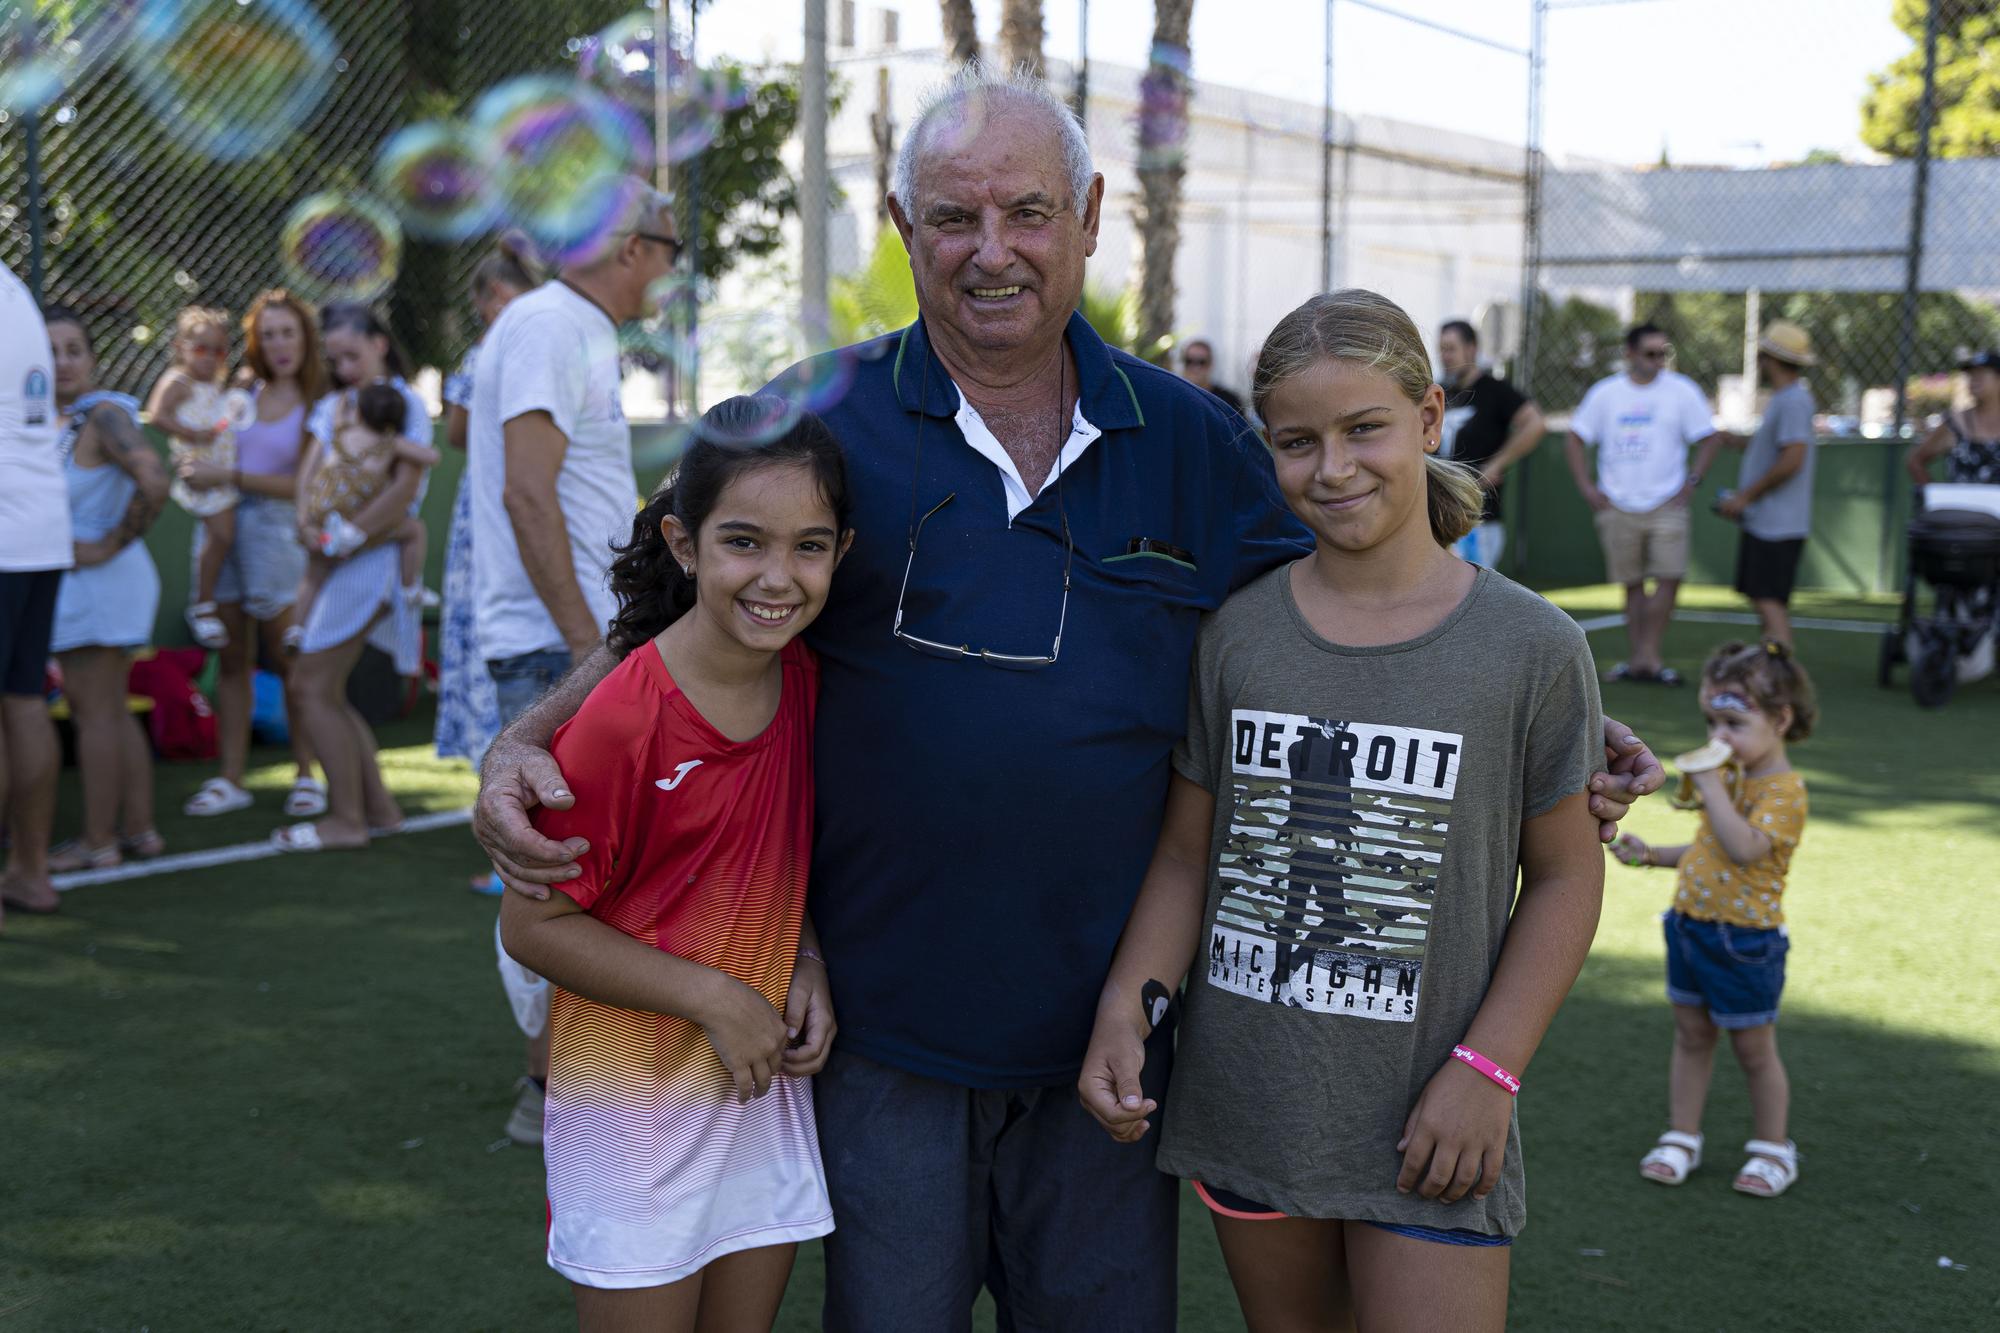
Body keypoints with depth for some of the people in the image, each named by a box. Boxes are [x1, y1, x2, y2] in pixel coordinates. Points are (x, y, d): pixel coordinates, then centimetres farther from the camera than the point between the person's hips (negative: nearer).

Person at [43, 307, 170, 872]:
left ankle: (98, 842, 4)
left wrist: (109, 546, -20)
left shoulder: (103, 415, -16)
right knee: (114, 710, 15)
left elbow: (154, 482, -29)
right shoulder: (63, 421, 12)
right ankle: (139, 829, 21)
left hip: (94, 582, -10)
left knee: (93, 713, -2)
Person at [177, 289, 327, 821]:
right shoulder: (244, 390, 6)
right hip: (222, 522, 4)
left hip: (274, 528, -4)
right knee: (231, 655, 6)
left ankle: (306, 774, 14)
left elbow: (302, 484, -12)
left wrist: (226, 476, -16)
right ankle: (231, 779, 11)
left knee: (286, 656, 3)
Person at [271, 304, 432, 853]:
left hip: (371, 556, -8)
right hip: (337, 560, 8)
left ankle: (346, 820, -1)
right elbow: (309, 471, 7)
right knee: (325, 692, 10)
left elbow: (405, 488, -16)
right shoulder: (332, 406, 16)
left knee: (312, 689, -9)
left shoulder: (404, 404, -7)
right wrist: (306, 518, -13)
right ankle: (378, 807, 17)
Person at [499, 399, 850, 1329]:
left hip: (766, 1079, 6)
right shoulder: (620, 724, -22)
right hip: (636, 1103, -6)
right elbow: (532, 926, -16)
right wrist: (713, 998, -17)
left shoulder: (807, 679, -2)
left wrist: (808, 965, -4)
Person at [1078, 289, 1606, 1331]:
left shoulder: (1530, 647, -6)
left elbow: (1564, 875, -1)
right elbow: (1185, 854, 4)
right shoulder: (1234, 634, -1)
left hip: (1422, 1125, -2)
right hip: (1246, 1097, 3)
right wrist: (1129, 1001, -12)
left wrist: (1486, 1069, -9)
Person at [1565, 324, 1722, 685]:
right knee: (1632, 585, 6)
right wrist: (1587, 488, 2)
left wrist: (1692, 481, -4)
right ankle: (1640, 659, 13)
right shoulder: (1605, 393, 3)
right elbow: (1574, 439, 10)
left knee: (1669, 577, -14)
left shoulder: (1682, 391, 0)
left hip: (1666, 504, -1)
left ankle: (1647, 656, -7)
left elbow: (1709, 439, 6)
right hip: (1618, 508, 1)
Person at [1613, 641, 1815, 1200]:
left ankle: (1772, 1149, 21)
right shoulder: (1732, 775, 8)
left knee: (1754, 1048, 6)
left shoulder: (1784, 791, -18)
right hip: (1691, 924, 8)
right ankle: (1681, 1138, 25)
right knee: (1691, 1035, 15)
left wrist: (1711, 786, -30)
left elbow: (1744, 849, -34)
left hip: (1744, 941, -8)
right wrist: (1654, 855, 10)